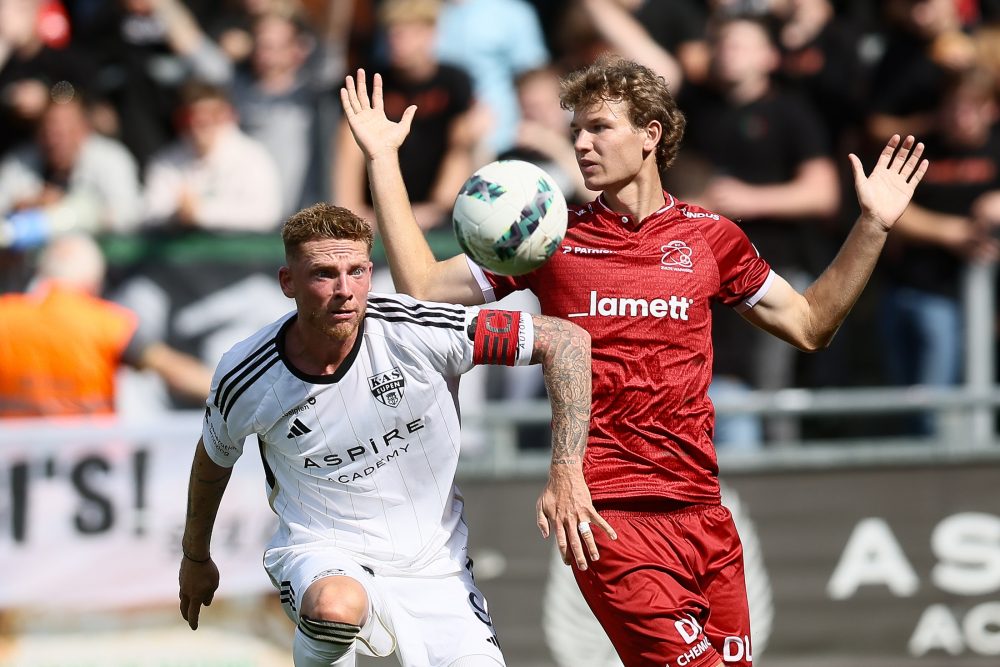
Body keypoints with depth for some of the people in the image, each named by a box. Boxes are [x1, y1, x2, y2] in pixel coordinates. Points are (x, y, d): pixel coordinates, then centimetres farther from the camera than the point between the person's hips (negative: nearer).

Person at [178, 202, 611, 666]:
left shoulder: (413, 329, -17)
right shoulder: (244, 380, -13)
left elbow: (565, 340, -13)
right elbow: (213, 460, 11)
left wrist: (566, 476, -20)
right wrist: (195, 557, 26)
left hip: (433, 561, 2)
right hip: (319, 553, -2)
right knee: (336, 607, -37)